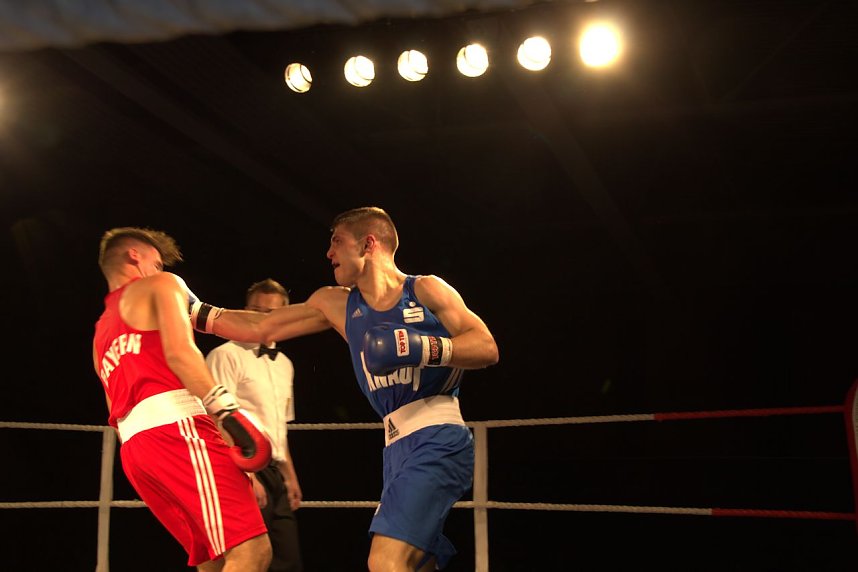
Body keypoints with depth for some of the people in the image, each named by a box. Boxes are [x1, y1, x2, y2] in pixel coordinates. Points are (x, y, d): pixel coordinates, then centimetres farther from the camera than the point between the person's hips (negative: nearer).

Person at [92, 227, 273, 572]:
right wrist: (228, 411, -18)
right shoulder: (161, 285, 11)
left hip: (133, 446, 9)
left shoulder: (101, 335, 33)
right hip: (176, 426, -9)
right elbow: (179, 351, -9)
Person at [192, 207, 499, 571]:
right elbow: (259, 329, 18)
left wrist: (424, 348, -19)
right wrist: (194, 311, 13)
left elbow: (487, 347, -6)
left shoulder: (425, 289, 1)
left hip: (438, 439, -7)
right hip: (398, 445, 7)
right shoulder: (336, 303, 16)